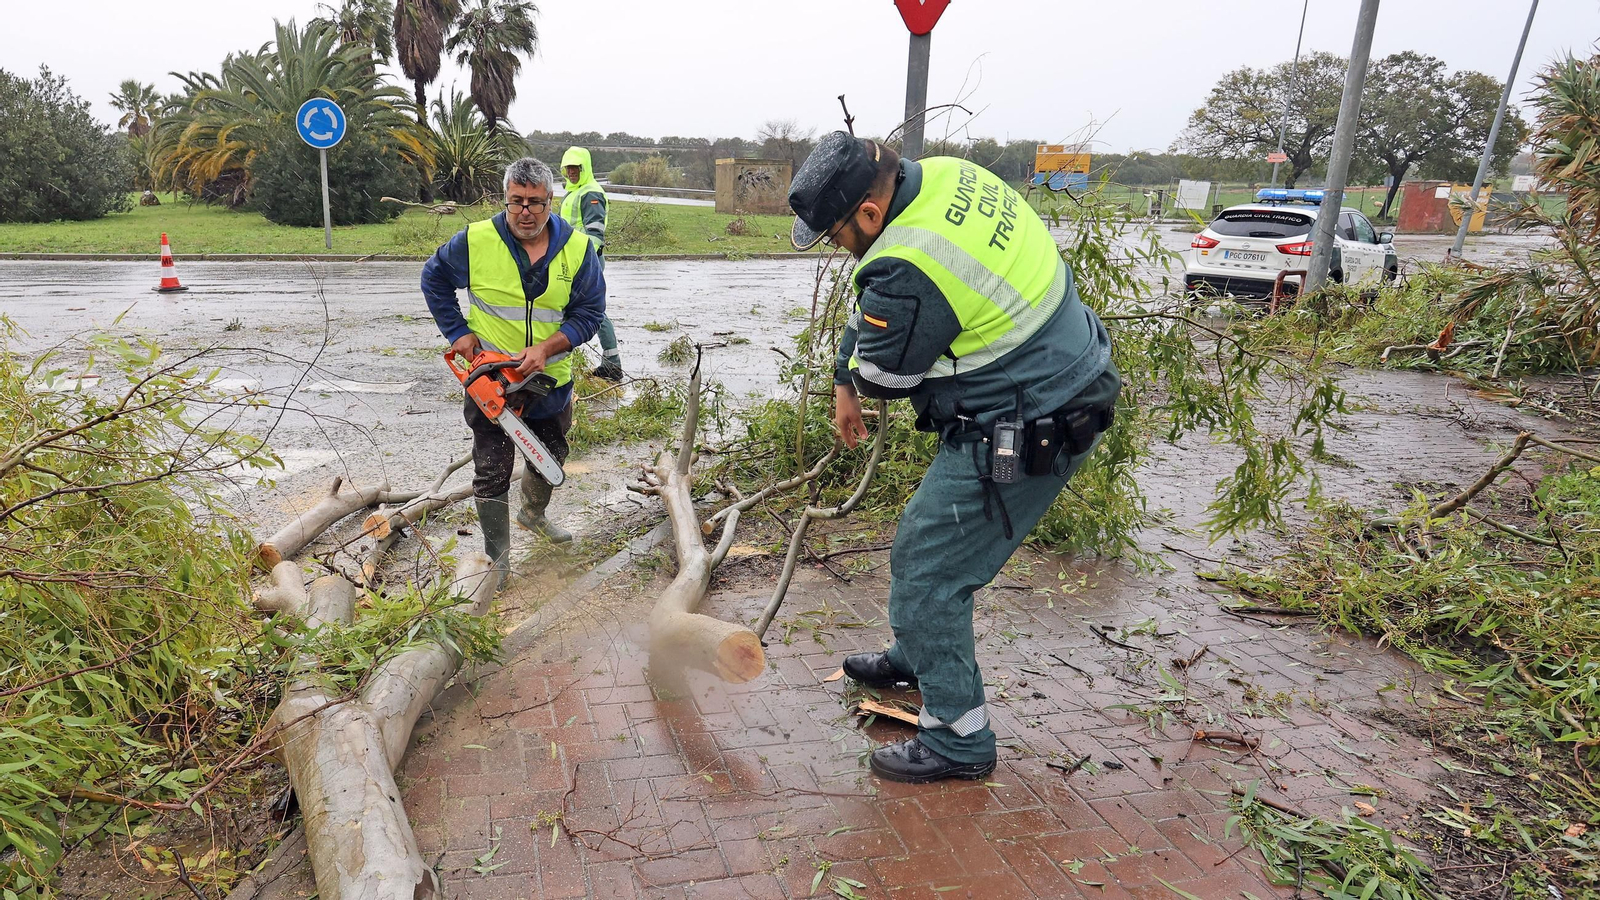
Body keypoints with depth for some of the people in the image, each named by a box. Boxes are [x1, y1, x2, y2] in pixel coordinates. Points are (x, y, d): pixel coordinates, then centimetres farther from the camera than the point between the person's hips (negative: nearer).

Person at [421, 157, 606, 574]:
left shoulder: (578, 248, -9)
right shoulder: (474, 241, -12)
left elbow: (590, 312, -8)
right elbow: (434, 278, 5)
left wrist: (547, 348, -21)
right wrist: (457, 332, -5)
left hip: (552, 380, 3)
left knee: (550, 456, 22)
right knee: (492, 471, 0)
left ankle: (534, 514, 52)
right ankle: (498, 561, 14)